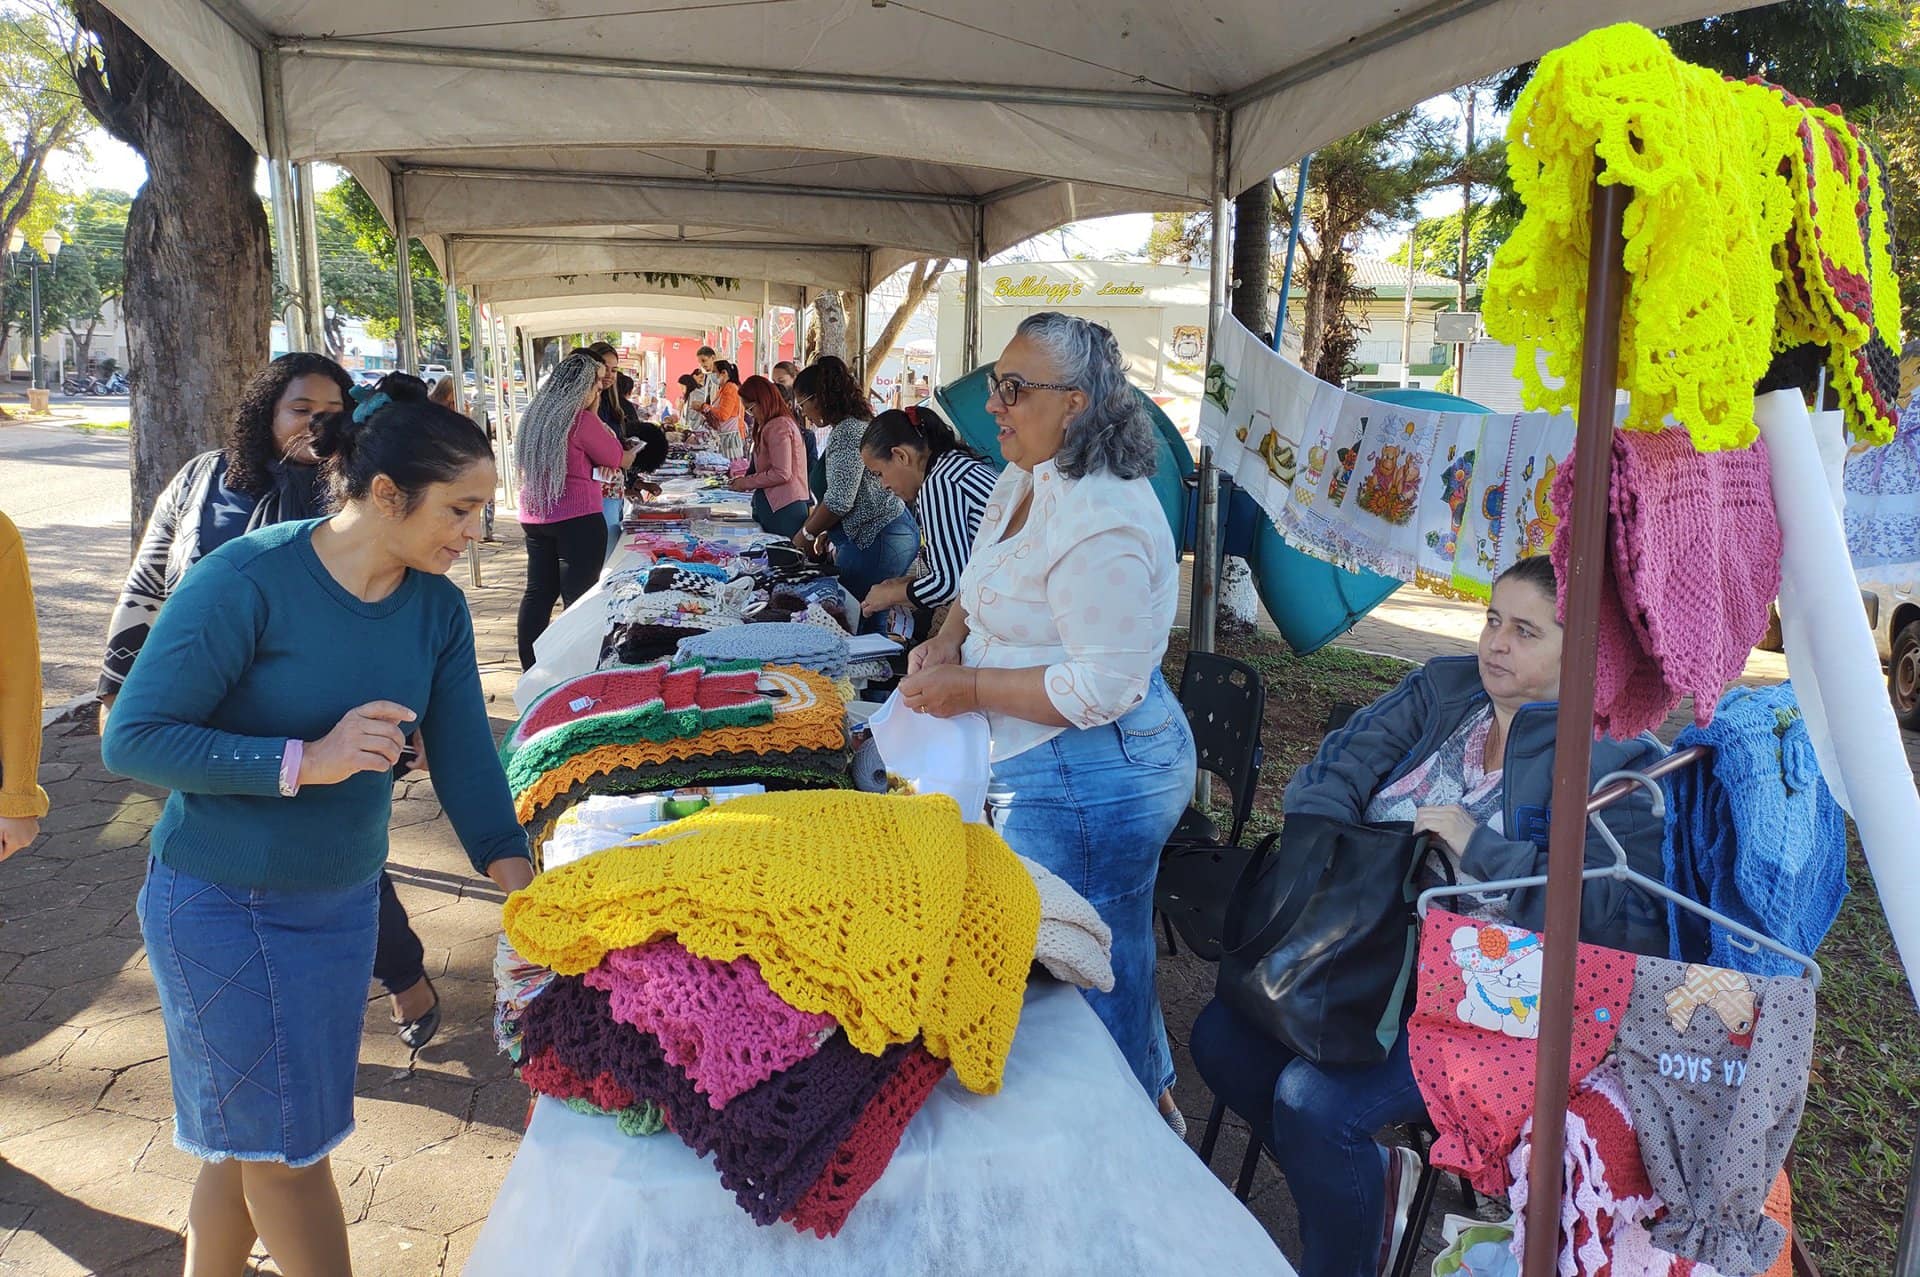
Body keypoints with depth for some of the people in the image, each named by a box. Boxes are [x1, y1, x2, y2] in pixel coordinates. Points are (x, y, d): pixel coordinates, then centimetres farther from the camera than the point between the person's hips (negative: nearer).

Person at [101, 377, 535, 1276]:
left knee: (250, 1136, 21)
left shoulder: (436, 605, -5)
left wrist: (520, 887, -16)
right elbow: (131, 739, -21)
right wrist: (306, 761, -30)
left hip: (343, 899, 6)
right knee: (284, 1140, 8)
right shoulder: (246, 582, -22)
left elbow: (464, 756, -7)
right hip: (221, 907, -6)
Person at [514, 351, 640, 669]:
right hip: (577, 519, -8)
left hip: (535, 518, 8)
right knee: (580, 599, -2)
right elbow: (618, 461, -1)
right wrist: (633, 452, 20)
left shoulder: (533, 415, 9)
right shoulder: (582, 420, -13)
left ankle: (529, 668, 17)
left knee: (538, 593, 13)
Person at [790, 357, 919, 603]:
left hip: (874, 543, -10)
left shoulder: (846, 433, -16)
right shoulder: (858, 424, 16)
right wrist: (825, 532, 20)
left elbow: (839, 501, -20)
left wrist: (807, 533, -5)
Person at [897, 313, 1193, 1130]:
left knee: (1092, 978, 7)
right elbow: (989, 587, 22)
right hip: (1041, 770, 10)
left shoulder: (1099, 521, -25)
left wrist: (971, 687, -21)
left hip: (1089, 780, -10)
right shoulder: (1023, 482, 7)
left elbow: (1105, 687, -27)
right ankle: (1155, 1095, 45)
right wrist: (948, 639, 1)